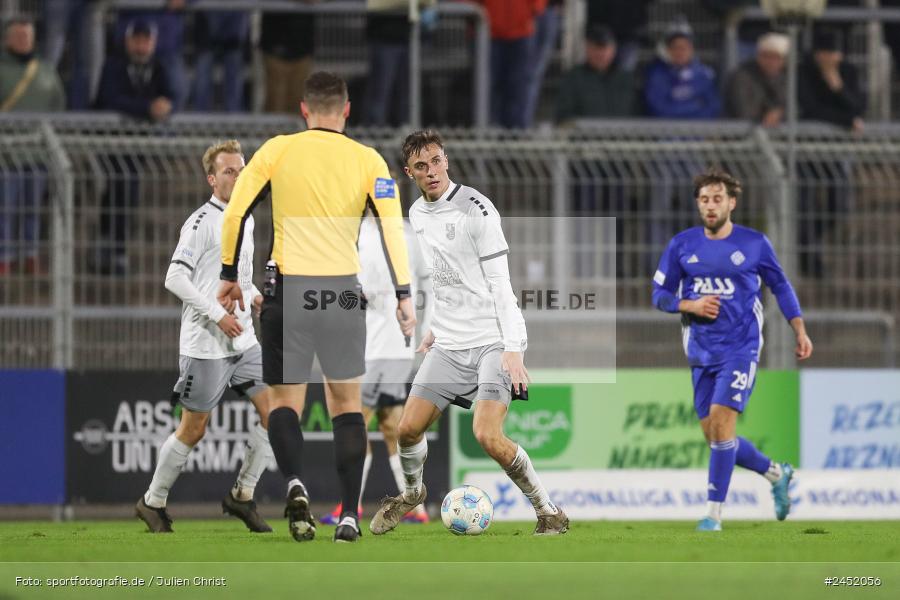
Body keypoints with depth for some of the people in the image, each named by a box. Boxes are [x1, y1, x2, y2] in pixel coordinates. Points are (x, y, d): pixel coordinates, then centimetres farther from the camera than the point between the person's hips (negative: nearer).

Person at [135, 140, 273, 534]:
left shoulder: (245, 220, 12)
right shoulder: (202, 222, -13)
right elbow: (175, 278, -18)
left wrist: (253, 295, 6)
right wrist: (217, 314, -21)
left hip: (243, 340, 7)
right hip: (205, 344, -7)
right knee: (193, 429, -1)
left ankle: (242, 496, 9)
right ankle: (153, 503, 15)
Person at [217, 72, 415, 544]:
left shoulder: (278, 150, 2)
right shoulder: (368, 160, 3)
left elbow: (235, 213, -1)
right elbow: (392, 228, -4)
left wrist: (229, 276, 9)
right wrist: (403, 296, -2)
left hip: (287, 291, -1)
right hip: (343, 292, 1)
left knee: (285, 399, 10)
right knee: (346, 402, 14)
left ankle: (294, 484, -17)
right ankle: (349, 515, 6)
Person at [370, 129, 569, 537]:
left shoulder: (475, 209, -14)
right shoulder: (417, 214, 10)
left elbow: (499, 284, -16)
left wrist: (512, 348, -20)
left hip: (494, 339, -7)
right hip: (449, 345, 7)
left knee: (488, 436, -21)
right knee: (409, 428, 1)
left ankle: (549, 513, -6)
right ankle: (411, 492, 33)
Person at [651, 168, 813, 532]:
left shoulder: (754, 244, -1)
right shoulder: (682, 246, 3)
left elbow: (780, 286, 11)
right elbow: (660, 294, 8)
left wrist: (800, 331, 4)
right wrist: (690, 305, -12)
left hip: (740, 348, -4)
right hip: (701, 352, 4)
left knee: (721, 422, -19)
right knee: (713, 434, 7)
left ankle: (714, 514, -13)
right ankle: (776, 474, 33)